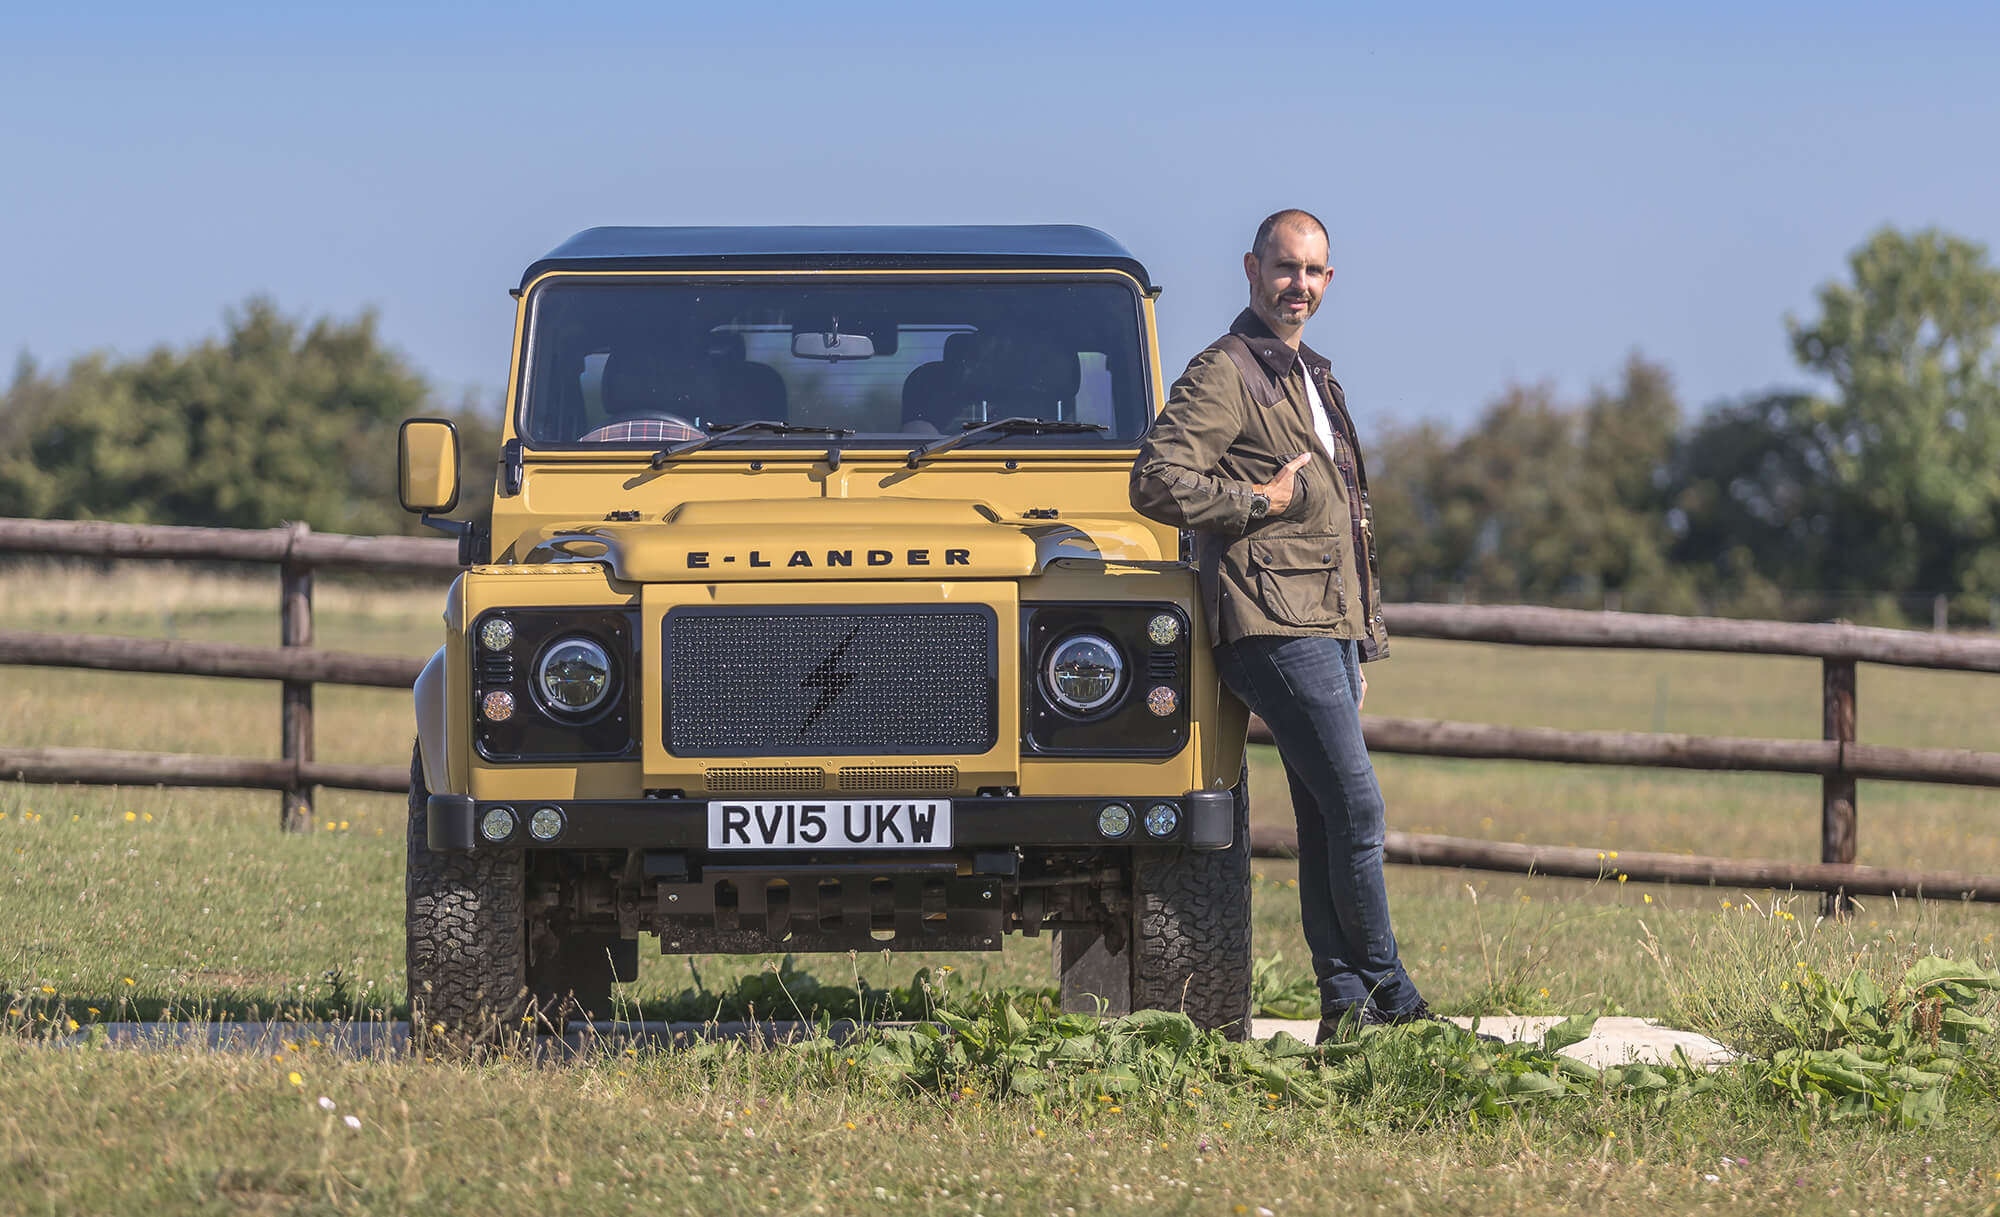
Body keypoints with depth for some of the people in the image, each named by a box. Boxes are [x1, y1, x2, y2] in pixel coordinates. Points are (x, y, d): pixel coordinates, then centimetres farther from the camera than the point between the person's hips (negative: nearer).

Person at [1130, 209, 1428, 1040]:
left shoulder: (1311, 378, 23)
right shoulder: (1225, 373, -6)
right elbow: (1156, 482, -18)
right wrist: (1261, 499, -13)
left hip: (1330, 626, 9)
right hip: (1274, 626, -9)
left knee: (1327, 820, 7)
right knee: (1355, 806, -12)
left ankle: (1345, 1004, 8)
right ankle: (1389, 996, -6)